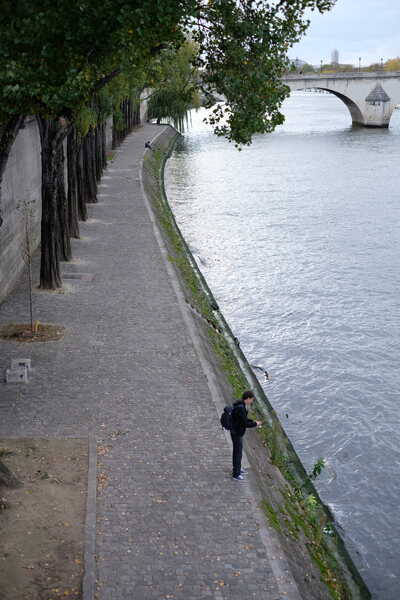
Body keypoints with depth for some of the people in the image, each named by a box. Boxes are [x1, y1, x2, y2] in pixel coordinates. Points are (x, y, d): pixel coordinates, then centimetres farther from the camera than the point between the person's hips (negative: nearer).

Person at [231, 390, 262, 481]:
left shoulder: (241, 405, 0)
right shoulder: (240, 409, -32)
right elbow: (245, 424, -28)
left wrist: (253, 422, 3)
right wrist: (256, 424, -13)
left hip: (237, 432, 10)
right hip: (237, 434, -10)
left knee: (237, 450, 25)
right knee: (238, 453, 4)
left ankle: (236, 468, 43)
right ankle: (236, 474, 19)